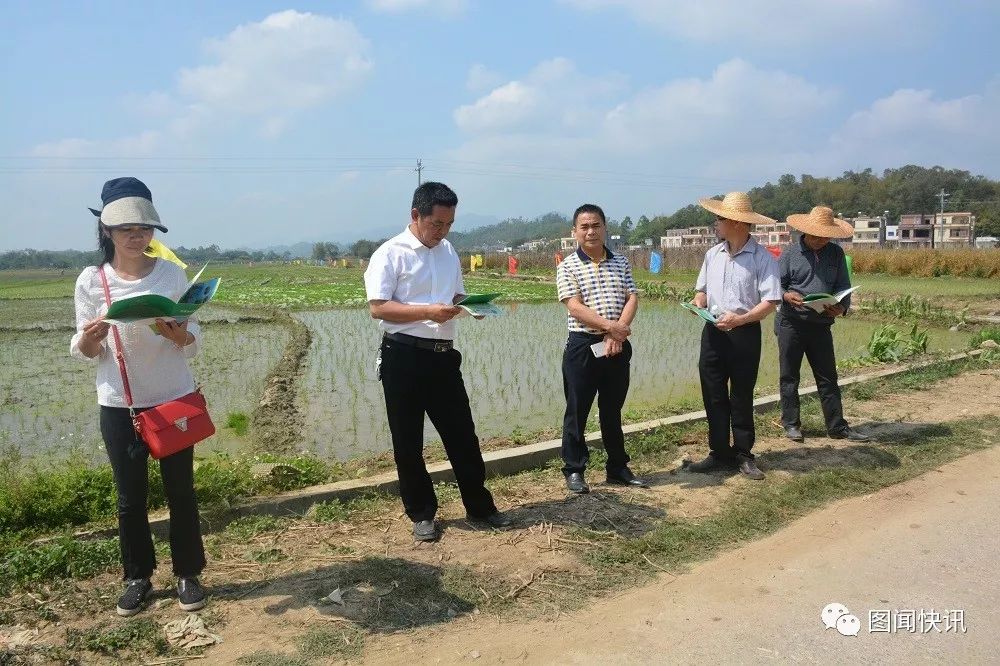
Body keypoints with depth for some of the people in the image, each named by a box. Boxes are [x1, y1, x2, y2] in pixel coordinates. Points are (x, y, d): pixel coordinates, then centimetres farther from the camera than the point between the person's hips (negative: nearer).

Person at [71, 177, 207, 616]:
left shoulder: (172, 274, -5)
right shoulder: (91, 281, -4)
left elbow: (194, 344, -2)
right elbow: (83, 352, 0)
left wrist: (178, 335, -25)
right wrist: (89, 338, -22)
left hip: (174, 400, 0)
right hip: (118, 406, 0)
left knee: (180, 491, 9)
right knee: (130, 497, 9)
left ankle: (188, 574, 23)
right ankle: (138, 577, 26)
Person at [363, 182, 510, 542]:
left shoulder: (448, 252, 14)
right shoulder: (390, 253, -8)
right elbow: (377, 307, -15)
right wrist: (428, 312, -23)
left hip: (443, 355, 6)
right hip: (403, 357, -5)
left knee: (462, 433, 11)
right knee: (408, 441, 6)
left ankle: (480, 506, 24)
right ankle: (421, 514, 21)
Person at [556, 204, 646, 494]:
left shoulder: (621, 262, 9)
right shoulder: (568, 266, -3)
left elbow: (632, 299, 1)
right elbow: (575, 307, -13)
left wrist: (617, 333, -13)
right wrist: (611, 326, -19)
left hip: (617, 346, 4)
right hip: (582, 346, -3)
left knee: (613, 410, 14)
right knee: (577, 411, 3)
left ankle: (618, 468, 25)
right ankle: (574, 470, 14)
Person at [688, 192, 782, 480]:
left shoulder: (763, 258, -10)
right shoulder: (713, 254, 8)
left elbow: (770, 302, -14)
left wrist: (740, 318, -26)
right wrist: (698, 303, -5)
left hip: (744, 334, -5)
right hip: (713, 333, 5)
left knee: (741, 398, 6)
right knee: (713, 396, 7)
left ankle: (743, 454, 19)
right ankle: (719, 453, 17)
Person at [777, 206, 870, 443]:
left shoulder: (836, 253, 6)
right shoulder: (791, 253, -1)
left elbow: (843, 286, 5)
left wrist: (842, 307, -15)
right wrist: (787, 295, -23)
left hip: (821, 325, 2)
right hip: (791, 323, -2)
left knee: (828, 378, 7)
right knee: (789, 376, 5)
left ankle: (837, 426, 14)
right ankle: (791, 424, 17)